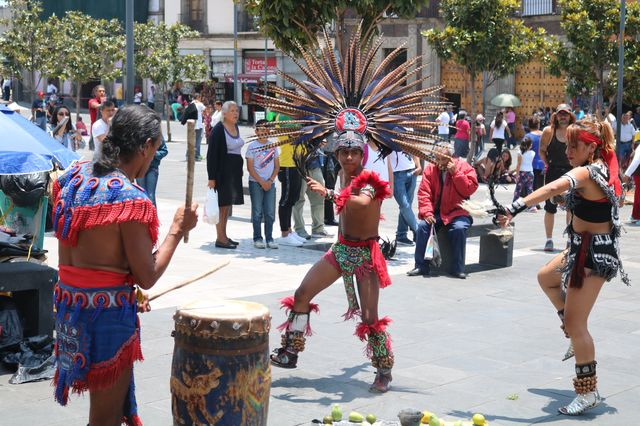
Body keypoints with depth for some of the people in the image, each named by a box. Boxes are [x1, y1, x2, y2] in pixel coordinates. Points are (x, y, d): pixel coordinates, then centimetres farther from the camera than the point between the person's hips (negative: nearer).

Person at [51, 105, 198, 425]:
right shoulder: (131, 200, -19)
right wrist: (178, 228, -6)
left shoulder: (72, 178, 5)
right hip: (108, 312, -8)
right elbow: (147, 277, -16)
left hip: (67, 301, 8)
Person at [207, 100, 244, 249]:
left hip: (234, 170, 8)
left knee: (227, 204, 14)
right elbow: (211, 154, -16)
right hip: (222, 171, -8)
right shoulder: (218, 130, -14)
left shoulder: (235, 127, 10)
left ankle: (223, 235, 22)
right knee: (222, 203, -4)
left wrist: (240, 170, 16)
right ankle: (220, 238, 1)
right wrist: (211, 177, -19)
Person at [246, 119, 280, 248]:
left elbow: (277, 166, 10)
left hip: (270, 183, 3)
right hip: (255, 183, -3)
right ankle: (257, 238, 6)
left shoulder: (273, 146, 8)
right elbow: (250, 168, -5)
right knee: (257, 212, -1)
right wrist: (262, 182, -10)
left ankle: (269, 238, 9)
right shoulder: (252, 146, -3)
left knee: (270, 212, 3)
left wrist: (270, 181, -4)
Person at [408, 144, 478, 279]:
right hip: (435, 213, 2)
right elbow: (423, 192, -3)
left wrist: (455, 173, -18)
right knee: (422, 225, -24)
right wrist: (427, 212, -17)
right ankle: (421, 266, -14)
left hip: (457, 212, -2)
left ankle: (458, 268, -17)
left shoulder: (463, 166, -2)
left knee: (459, 228, -31)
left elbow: (470, 189, -12)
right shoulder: (430, 169, 3)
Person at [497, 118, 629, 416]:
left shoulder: (585, 172, -24)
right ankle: (578, 335, 38)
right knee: (546, 278, 32)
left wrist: (515, 208, -50)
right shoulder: (603, 168, 4)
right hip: (583, 249, 10)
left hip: (593, 256, -10)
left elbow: (553, 188, -41)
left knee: (575, 324, -5)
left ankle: (588, 392, 4)